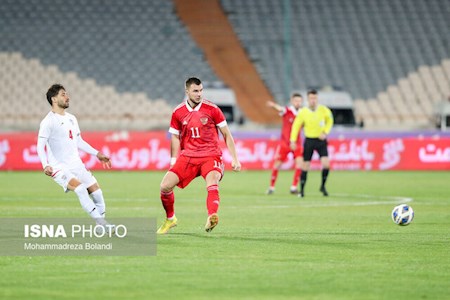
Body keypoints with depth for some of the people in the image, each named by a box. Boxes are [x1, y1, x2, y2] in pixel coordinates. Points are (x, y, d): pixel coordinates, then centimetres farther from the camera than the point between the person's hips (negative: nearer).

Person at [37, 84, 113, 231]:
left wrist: (97, 154, 20)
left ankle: (102, 224, 11)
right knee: (80, 188, -27)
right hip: (59, 167, -7)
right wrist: (45, 165, -29)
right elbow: (40, 146, -14)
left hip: (76, 165, 7)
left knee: (96, 191, -2)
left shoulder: (71, 119, 13)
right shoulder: (48, 122, -10)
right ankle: (102, 223, -26)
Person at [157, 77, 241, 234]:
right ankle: (170, 219, 15)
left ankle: (211, 218, -52)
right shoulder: (178, 113, 3)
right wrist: (173, 161, 9)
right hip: (187, 156, 3)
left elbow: (226, 135, 3)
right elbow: (175, 137, 15)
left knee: (212, 183, -32)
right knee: (165, 186, -9)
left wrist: (235, 159, -1)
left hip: (210, 155, -3)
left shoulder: (212, 109, -3)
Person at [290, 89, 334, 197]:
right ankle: (302, 190, 15)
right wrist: (293, 141, -5)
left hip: (321, 140, 0)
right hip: (309, 140, 0)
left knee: (326, 164, -14)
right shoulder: (303, 112, -8)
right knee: (305, 166, 2)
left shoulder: (323, 110, -6)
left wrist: (325, 132, -3)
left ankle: (323, 186, 6)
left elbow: (330, 121, 11)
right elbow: (296, 126, 1)